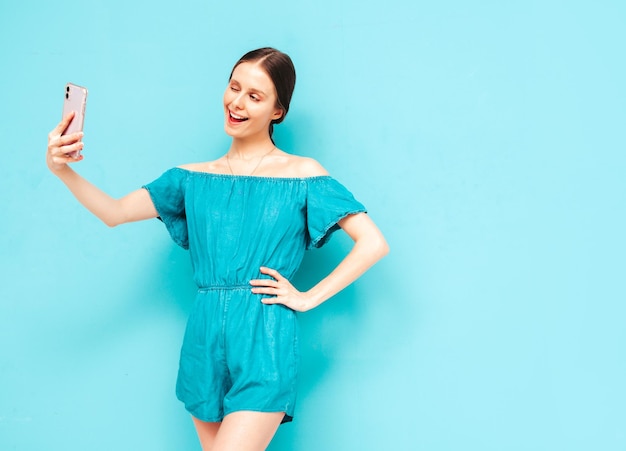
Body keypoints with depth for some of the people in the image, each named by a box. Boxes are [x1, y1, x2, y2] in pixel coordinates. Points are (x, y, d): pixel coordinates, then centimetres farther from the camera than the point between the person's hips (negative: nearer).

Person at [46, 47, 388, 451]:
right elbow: (115, 212, 2)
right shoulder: (194, 178, 11)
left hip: (265, 343, -4)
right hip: (204, 341, 4)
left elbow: (373, 243, -5)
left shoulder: (302, 175, 0)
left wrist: (308, 297, -7)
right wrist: (62, 169, -13)